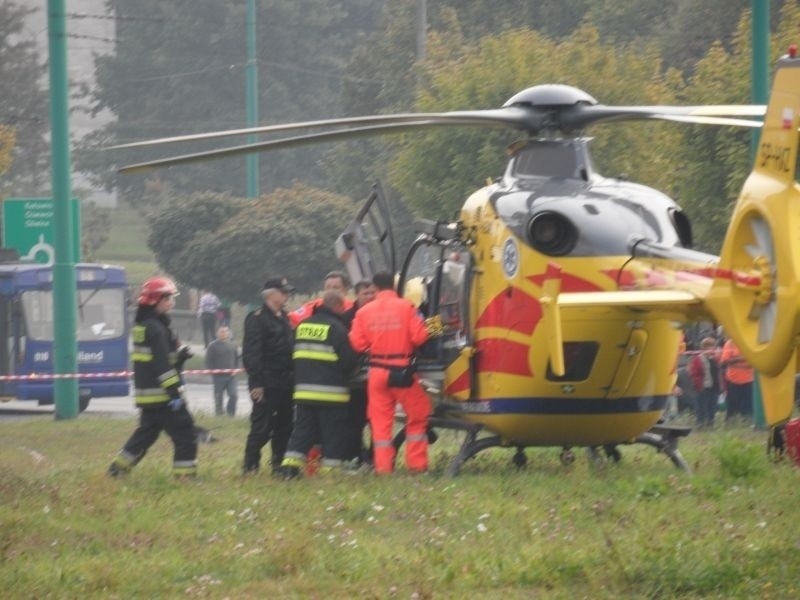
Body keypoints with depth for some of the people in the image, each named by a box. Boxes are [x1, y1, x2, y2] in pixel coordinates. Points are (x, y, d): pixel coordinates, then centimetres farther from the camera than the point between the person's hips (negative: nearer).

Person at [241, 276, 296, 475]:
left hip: (285, 383, 8)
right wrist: (256, 382, -21)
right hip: (267, 383, -8)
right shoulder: (257, 319, -10)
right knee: (261, 427, -7)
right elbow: (251, 353, -16)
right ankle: (250, 467, -2)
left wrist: (292, 379, 16)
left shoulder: (284, 318, 17)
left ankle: (279, 464, 18)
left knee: (284, 426, 10)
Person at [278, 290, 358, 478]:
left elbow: (294, 356, 16)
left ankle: (291, 462, -3)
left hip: (303, 390, 6)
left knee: (303, 429, 9)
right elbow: (349, 360, -10)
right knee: (333, 433, 1)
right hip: (331, 392, -6)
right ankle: (330, 468, 0)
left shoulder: (303, 325, 10)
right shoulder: (336, 328, -11)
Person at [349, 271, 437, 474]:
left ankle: (383, 466, 4)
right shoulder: (406, 307, -8)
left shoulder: (364, 312, -1)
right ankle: (416, 463, 7)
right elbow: (419, 336, -10)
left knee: (380, 420, 7)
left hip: (377, 371, 2)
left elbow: (357, 343, -2)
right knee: (417, 416, 11)